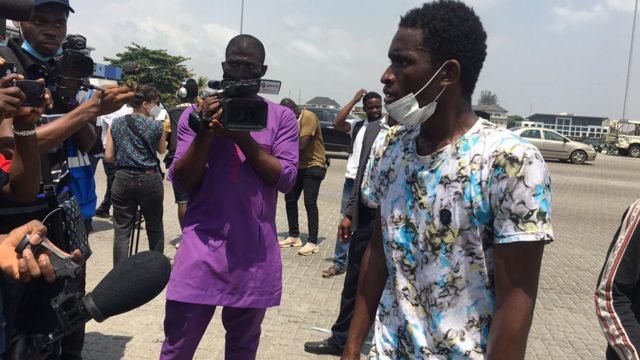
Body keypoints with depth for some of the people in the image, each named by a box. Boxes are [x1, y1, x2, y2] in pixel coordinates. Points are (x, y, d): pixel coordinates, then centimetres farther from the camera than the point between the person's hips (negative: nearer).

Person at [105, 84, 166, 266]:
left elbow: (108, 157, 3)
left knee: (121, 230, 5)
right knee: (154, 227, 14)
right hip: (150, 179, -2)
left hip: (123, 179, 2)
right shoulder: (155, 125, -4)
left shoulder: (116, 124, 2)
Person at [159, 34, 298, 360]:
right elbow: (181, 181, -1)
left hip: (256, 251, 1)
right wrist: (206, 132, -15)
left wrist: (243, 138, -16)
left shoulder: (281, 118, 3)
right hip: (202, 244, 0)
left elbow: (286, 178, -6)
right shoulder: (198, 113, 4)